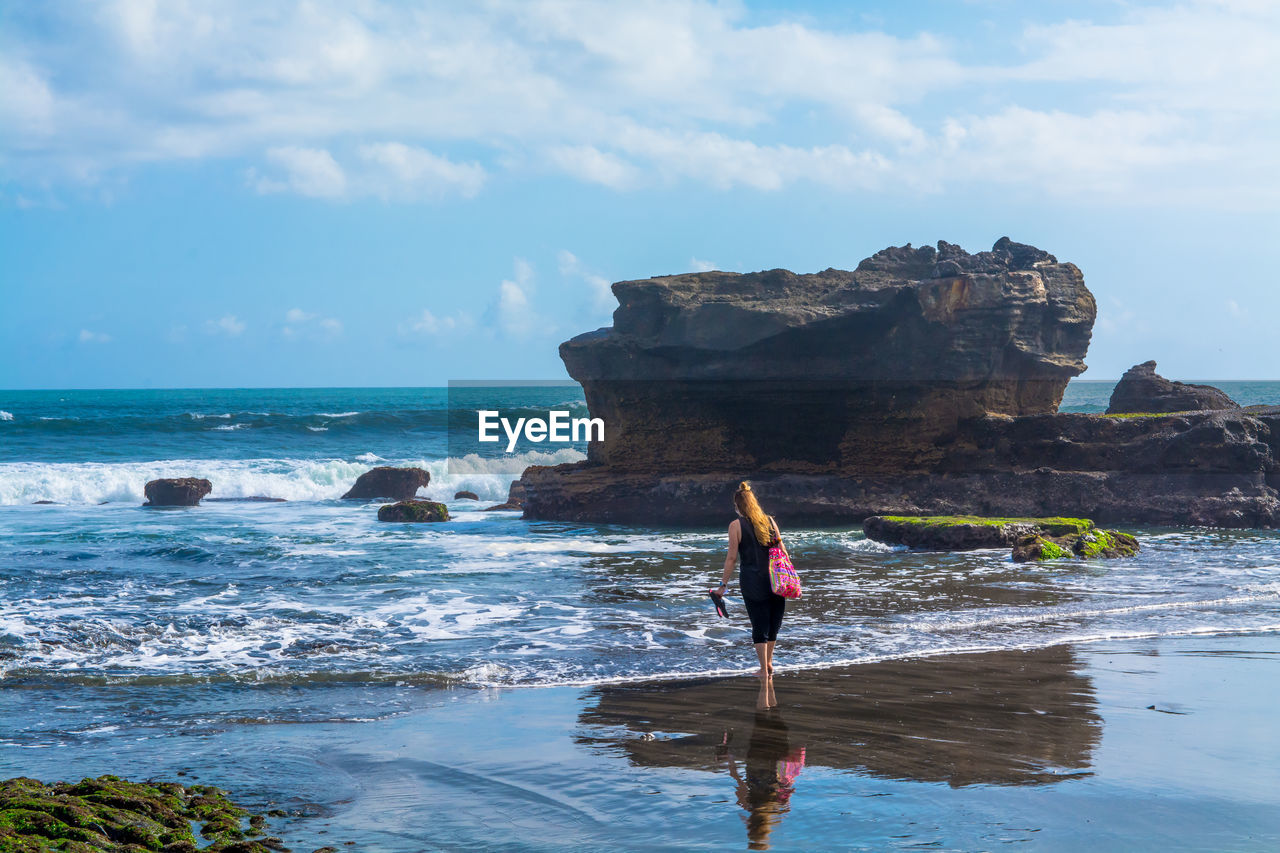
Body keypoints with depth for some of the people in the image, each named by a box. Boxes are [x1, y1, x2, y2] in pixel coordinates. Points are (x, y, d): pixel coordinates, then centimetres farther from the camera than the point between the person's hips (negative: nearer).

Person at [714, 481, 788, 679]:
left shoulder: (736, 525, -5)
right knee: (774, 622, 17)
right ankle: (769, 663, 30)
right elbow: (782, 551, 6)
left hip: (752, 581, -3)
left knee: (759, 626, 5)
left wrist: (723, 584, -2)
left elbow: (732, 557, -7)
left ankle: (764, 670, 8)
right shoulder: (770, 521, 6)